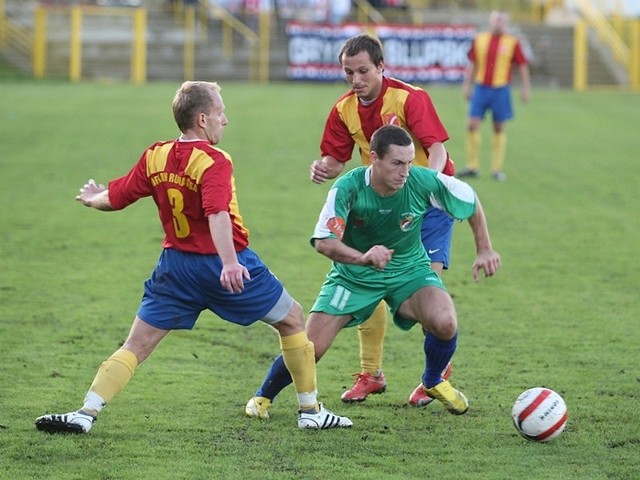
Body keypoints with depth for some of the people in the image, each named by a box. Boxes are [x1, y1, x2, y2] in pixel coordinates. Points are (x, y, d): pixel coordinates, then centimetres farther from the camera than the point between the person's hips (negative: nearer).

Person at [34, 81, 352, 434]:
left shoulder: (154, 157, 0)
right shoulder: (214, 162, -16)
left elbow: (115, 199, 10)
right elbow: (217, 213, -32)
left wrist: (92, 198, 33)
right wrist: (230, 263, -44)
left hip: (176, 266, 4)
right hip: (226, 264, -4)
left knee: (137, 345, 7)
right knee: (292, 320, 15)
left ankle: (86, 413, -9)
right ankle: (310, 411, 18)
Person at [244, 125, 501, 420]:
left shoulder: (424, 182, -23)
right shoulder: (348, 188, -28)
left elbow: (471, 202, -4)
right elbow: (324, 242, -36)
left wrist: (485, 250, -2)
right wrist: (363, 257, -54)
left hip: (409, 270, 1)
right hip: (353, 274, -1)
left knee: (445, 323, -26)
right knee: (310, 347, -11)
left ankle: (433, 383, 8)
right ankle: (263, 396, 20)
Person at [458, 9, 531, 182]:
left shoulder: (512, 42, -2)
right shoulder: (479, 39, 5)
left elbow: (522, 65, 4)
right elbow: (472, 63, 13)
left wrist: (525, 88, 1)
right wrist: (467, 85, 11)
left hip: (500, 89, -2)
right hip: (480, 88, 2)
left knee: (499, 129, 4)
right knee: (472, 125, -3)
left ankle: (497, 169, 11)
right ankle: (472, 166, 6)